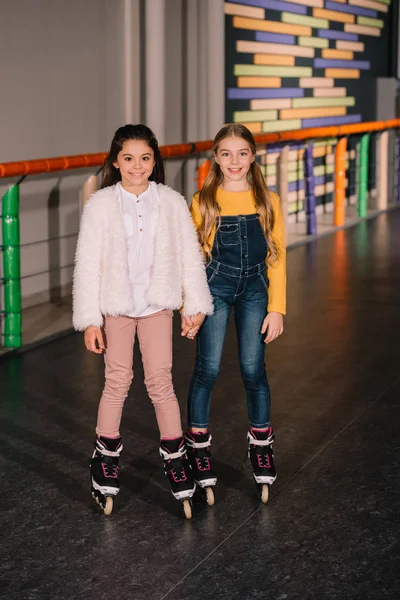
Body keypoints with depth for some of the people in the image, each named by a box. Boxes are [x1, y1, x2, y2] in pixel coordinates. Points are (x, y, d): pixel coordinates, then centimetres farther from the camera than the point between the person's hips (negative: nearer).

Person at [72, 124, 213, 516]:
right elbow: (87, 263, -7)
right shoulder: (100, 205, -7)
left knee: (160, 381, 0)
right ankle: (106, 455, 24)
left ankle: (175, 456, 13)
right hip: (115, 304, 0)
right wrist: (89, 320, -10)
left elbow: (189, 255, 1)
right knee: (118, 380, 7)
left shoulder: (172, 203, -3)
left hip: (157, 303, 0)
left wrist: (195, 305, 0)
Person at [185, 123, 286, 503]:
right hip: (215, 287, -1)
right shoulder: (203, 201, -3)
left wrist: (276, 308, -1)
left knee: (253, 369, 3)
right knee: (207, 368, -1)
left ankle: (261, 444, 20)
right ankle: (198, 444, 14)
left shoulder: (267, 201, 0)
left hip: (254, 289, 1)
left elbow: (277, 257, 2)